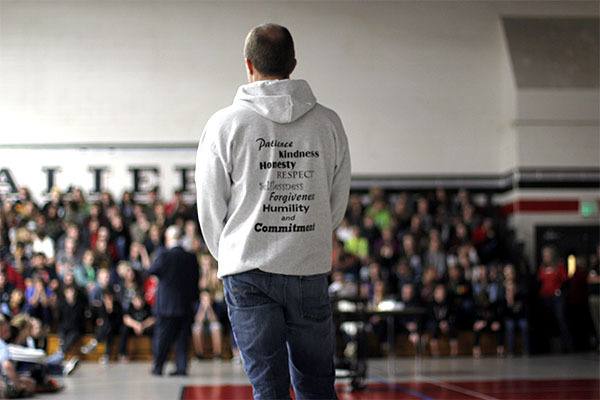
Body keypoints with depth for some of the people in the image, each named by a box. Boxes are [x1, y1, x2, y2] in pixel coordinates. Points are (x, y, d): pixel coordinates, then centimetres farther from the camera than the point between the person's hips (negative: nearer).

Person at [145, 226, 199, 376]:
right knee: (182, 338, 8)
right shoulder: (191, 258, 0)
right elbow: (196, 280, 6)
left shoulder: (164, 256, -13)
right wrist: (192, 299, 15)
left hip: (166, 305, -3)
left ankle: (158, 367, 10)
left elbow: (151, 271, -3)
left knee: (162, 337, 6)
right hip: (186, 306, 3)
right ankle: (181, 367, 6)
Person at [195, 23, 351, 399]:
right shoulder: (329, 123, 2)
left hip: (248, 272, -2)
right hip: (311, 270, 2)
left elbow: (211, 209, 1)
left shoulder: (225, 124, -5)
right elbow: (338, 202, 7)